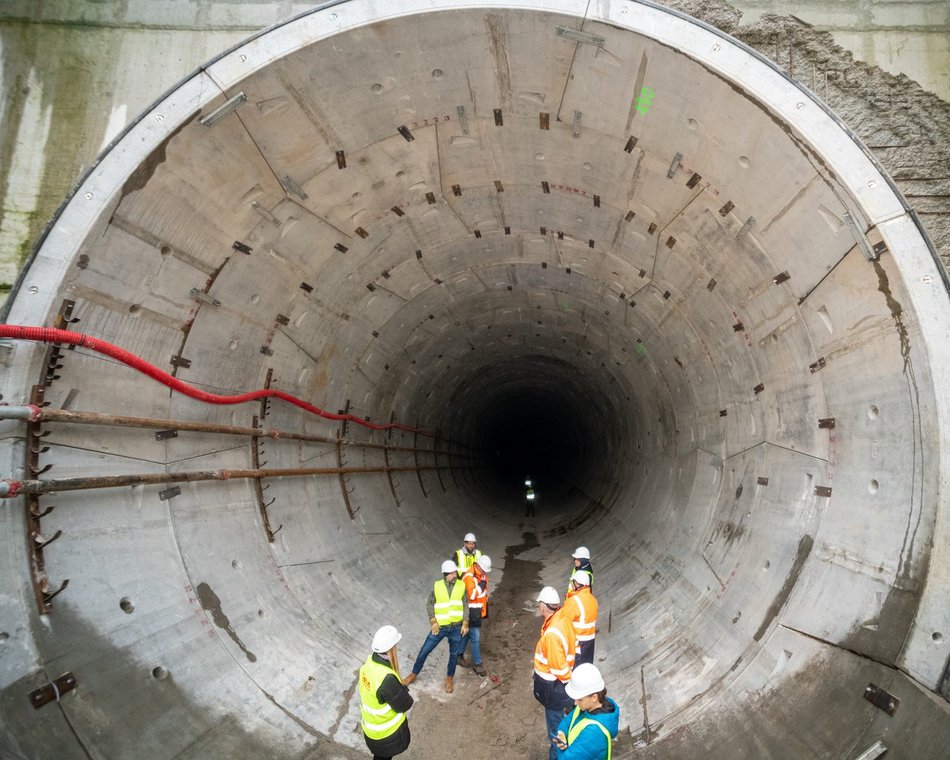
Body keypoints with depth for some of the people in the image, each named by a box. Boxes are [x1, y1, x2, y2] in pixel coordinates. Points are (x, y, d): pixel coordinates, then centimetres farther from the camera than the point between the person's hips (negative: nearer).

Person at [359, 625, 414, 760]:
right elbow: (404, 704, -25)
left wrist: (398, 688, -9)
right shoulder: (387, 679, -40)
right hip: (386, 733, -6)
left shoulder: (368, 663, -15)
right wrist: (404, 690, -8)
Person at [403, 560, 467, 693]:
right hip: (440, 627, 0)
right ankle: (414, 674, 28)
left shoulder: (462, 585, -6)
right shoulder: (437, 586, -9)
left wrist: (465, 624, -5)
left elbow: (465, 606, 0)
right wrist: (433, 622, -9)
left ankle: (449, 678, 37)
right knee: (424, 651, 7)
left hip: (456, 627, 0)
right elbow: (430, 604, 0)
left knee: (454, 654, 13)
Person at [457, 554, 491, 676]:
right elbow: (472, 595, -32)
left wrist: (485, 610, 22)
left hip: (478, 610, 8)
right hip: (471, 612, -8)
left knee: (467, 633, 19)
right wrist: (481, 585, -29)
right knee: (475, 637, -3)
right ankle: (477, 663, 9)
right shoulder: (469, 577, -24)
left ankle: (459, 654, 34)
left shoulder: (483, 576, 5)